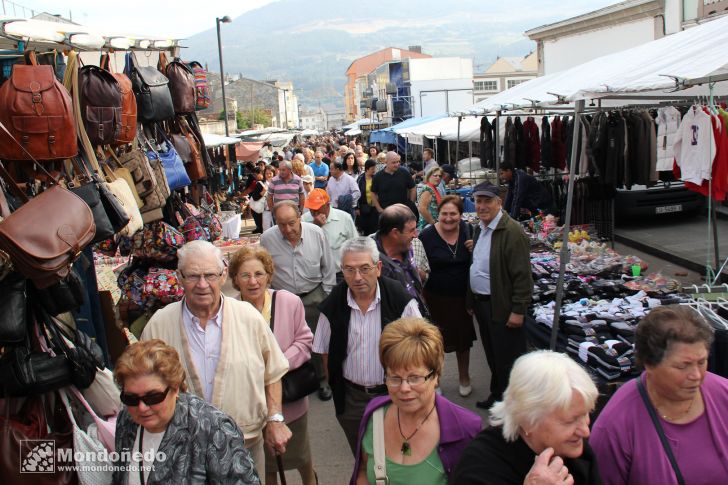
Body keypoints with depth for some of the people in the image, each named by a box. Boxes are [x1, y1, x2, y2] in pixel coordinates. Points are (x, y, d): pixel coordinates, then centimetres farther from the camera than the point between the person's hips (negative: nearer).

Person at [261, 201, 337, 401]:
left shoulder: (316, 233, -11)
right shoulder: (267, 238, -11)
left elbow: (328, 267, 0)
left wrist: (328, 295, 2)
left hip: (313, 296, 0)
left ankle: (321, 380, 30)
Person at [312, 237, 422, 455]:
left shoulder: (400, 300, -16)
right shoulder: (332, 305, -8)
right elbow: (325, 351, 4)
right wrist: (335, 384, 3)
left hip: (393, 394, -2)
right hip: (351, 398, 2)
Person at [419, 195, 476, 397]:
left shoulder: (468, 230, -4)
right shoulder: (427, 235, -14)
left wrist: (475, 249, -12)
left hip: (462, 296, 3)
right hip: (435, 297, -3)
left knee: (463, 338, 17)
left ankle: (464, 377, 42)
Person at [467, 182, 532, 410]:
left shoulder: (512, 232, -18)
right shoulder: (479, 229, 9)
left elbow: (522, 275, -20)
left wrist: (518, 311, -21)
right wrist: (472, 300, 14)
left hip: (502, 308, -8)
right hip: (481, 303, 8)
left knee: (506, 359, 4)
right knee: (492, 356, 22)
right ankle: (497, 395, 38)